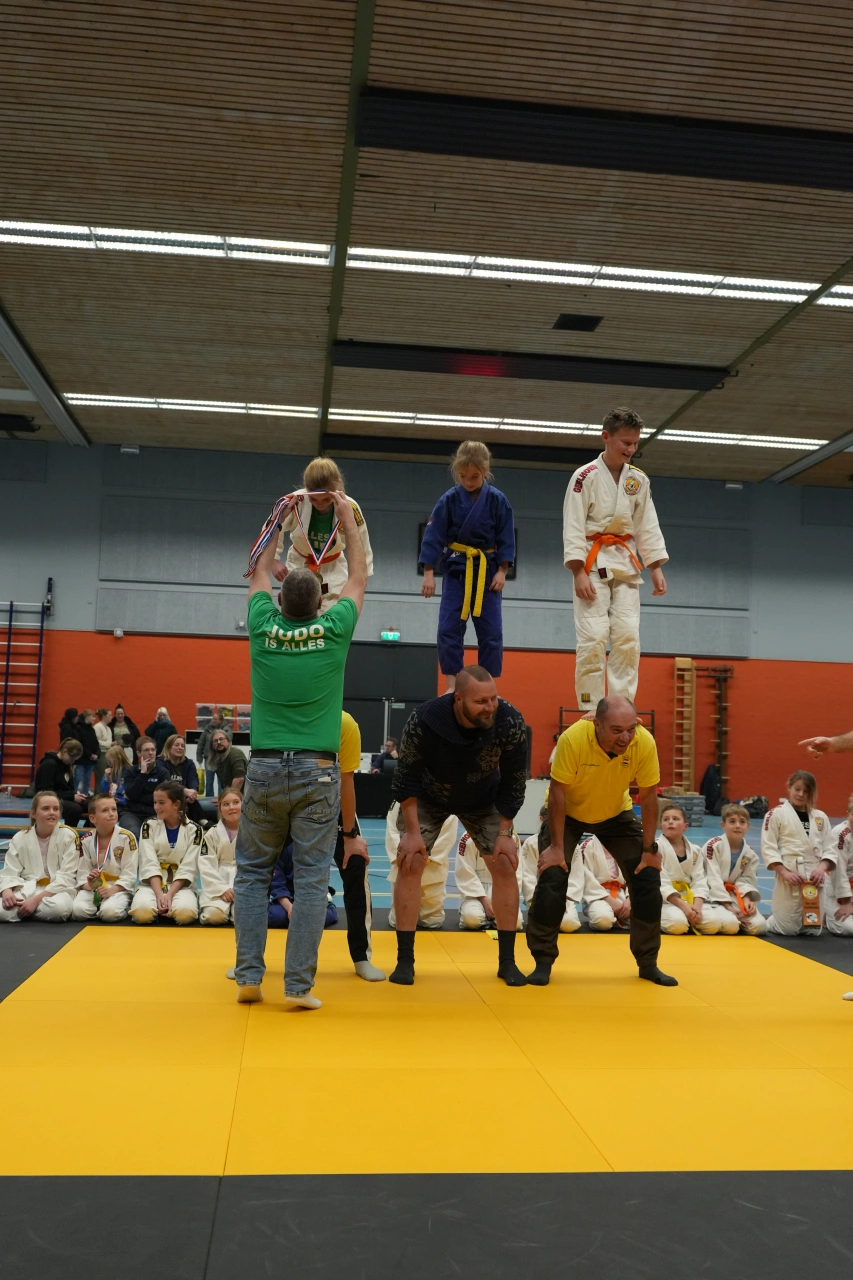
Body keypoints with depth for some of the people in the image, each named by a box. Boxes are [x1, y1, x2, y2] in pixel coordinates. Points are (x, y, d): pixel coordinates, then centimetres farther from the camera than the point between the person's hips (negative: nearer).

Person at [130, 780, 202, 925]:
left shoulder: (194, 830, -1)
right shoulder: (149, 826, 2)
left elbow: (187, 869, -6)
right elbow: (150, 865, -8)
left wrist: (170, 894, -19)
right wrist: (159, 895, -20)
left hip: (180, 885, 0)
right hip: (152, 884, 1)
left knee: (185, 913, -33)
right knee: (142, 912, -32)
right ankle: (161, 906, 1)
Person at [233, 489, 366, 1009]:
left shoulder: (264, 629, 1)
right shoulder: (332, 632, -2)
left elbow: (260, 573, 21)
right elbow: (359, 578, 15)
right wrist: (348, 518, 26)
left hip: (265, 769, 2)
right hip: (317, 771, -2)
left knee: (253, 872, 12)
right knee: (312, 878, 2)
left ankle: (249, 975, 9)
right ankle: (299, 984, 1)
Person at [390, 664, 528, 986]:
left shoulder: (510, 722, -32)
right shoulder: (423, 720, -35)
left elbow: (513, 782, -17)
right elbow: (406, 779, -21)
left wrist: (505, 833, -15)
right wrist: (413, 831, -21)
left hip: (483, 800, 1)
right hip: (429, 799, -1)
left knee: (505, 865, -6)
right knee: (409, 864, -11)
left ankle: (507, 961, 8)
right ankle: (405, 960, 1)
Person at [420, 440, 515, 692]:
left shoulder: (497, 500, -6)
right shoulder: (449, 500, -6)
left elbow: (506, 539, 0)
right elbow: (433, 536, -4)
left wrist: (501, 571, -6)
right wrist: (428, 573, -7)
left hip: (487, 570, 0)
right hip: (456, 569, 0)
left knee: (491, 632, 1)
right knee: (449, 629, -4)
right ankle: (452, 685, 6)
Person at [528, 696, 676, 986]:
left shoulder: (645, 743, -29)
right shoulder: (573, 739, -36)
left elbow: (649, 796, -16)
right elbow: (557, 793, -26)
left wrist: (648, 849, -12)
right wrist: (556, 847, -22)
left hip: (616, 813, 3)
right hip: (568, 813, -2)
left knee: (647, 879, -3)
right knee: (552, 878, -15)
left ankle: (648, 964, 15)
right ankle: (543, 961, 4)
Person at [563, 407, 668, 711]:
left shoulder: (638, 480, 8)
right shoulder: (586, 476, -7)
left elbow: (648, 526, 12)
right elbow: (573, 527, -10)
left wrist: (656, 568, 4)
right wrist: (579, 572, -16)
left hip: (625, 564, 5)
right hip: (593, 562, -5)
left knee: (627, 636, 0)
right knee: (593, 637, -9)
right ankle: (591, 708, -3)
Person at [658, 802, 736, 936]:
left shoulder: (695, 851, 10)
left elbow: (699, 882, 2)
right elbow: (661, 883, -14)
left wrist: (696, 906, -18)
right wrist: (683, 906, -24)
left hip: (689, 899, 5)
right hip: (665, 900, -5)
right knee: (678, 923, -37)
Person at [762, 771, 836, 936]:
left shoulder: (820, 817, 10)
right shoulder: (776, 814, -3)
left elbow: (830, 849, 10)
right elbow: (768, 849, -7)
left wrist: (822, 868, -9)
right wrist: (784, 873, -17)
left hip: (815, 877, 5)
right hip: (790, 876, -5)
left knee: (813, 929, 9)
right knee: (788, 929, -4)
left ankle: (779, 916, 39)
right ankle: (766, 921, 30)